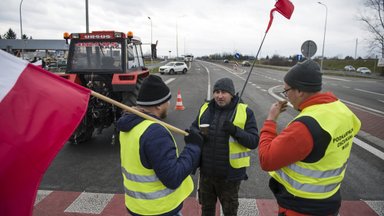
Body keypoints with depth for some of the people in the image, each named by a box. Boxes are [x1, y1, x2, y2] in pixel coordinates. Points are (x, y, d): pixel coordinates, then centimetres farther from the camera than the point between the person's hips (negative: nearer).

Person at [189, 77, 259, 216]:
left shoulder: (245, 112, -10)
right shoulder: (206, 109, 2)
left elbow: (254, 141, -14)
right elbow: (193, 128, 9)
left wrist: (235, 130, -30)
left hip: (230, 174, -3)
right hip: (206, 172, 4)